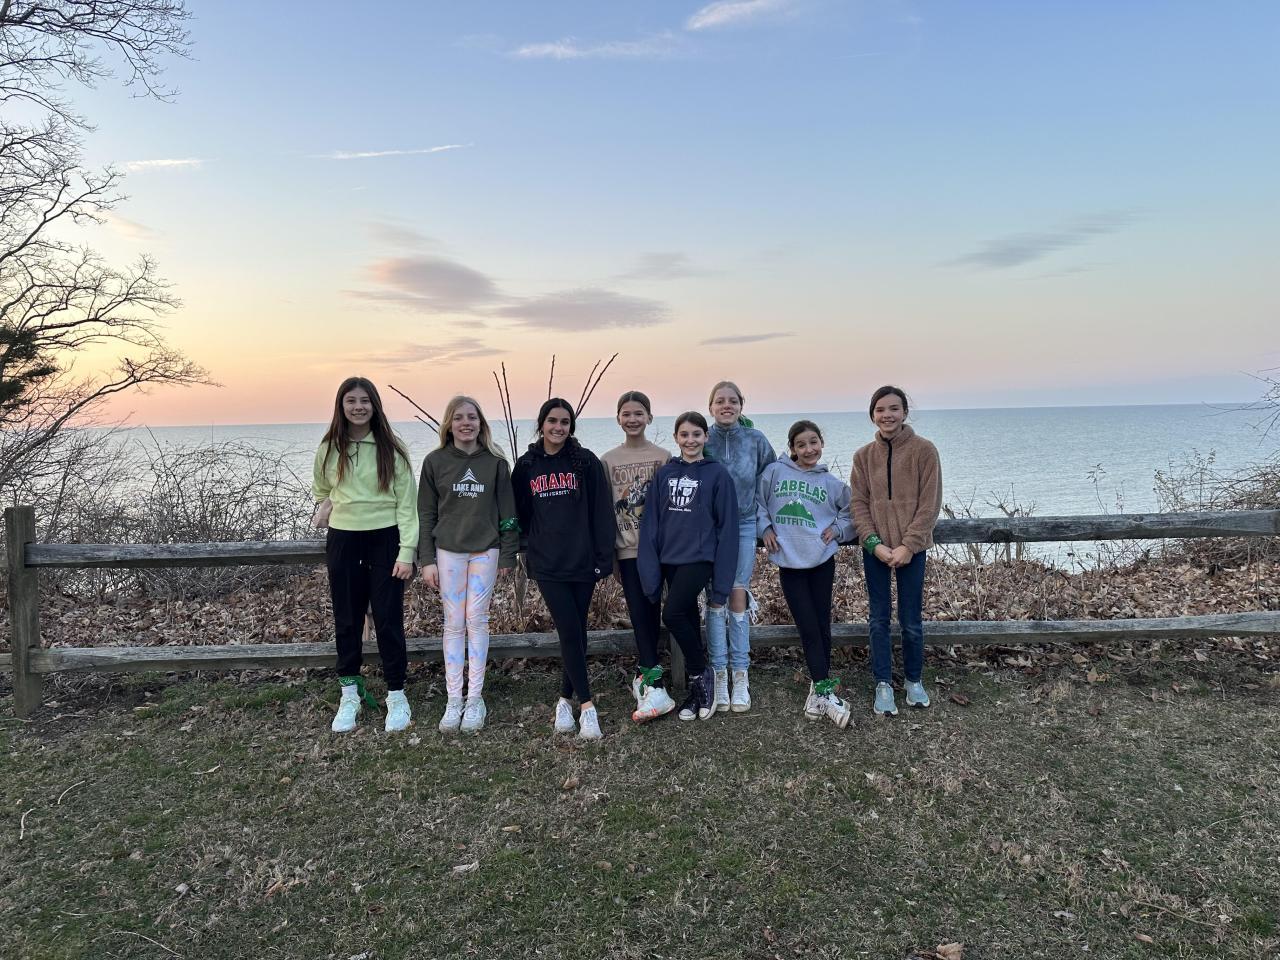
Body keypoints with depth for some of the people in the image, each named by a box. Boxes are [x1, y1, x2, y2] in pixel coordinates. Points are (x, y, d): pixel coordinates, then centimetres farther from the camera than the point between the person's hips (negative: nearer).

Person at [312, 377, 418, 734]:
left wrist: (407, 551, -12)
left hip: (385, 540, -3)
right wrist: (328, 511, 7)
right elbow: (321, 492, 23)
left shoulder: (391, 449, -5)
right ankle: (350, 694, 23)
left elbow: (406, 502, -7)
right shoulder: (329, 449, 3)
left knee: (388, 619, 2)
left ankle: (397, 694, 15)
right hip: (343, 542, 3)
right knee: (347, 620, 10)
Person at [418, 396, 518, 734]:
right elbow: (426, 513, 2)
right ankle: (453, 700, 10)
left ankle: (475, 699, 10)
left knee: (477, 621, 2)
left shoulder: (495, 462, 1)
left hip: (485, 551, 0)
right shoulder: (435, 461, 1)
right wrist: (427, 560, -2)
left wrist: (507, 556, 0)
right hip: (448, 552, 1)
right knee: (453, 624, 4)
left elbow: (507, 512, 2)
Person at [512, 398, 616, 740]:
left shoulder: (586, 461, 0)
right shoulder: (526, 465, 6)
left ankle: (565, 700, 22)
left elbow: (601, 513, -1)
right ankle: (586, 705, 0)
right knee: (570, 631, -7)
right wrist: (527, 545, 7)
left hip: (582, 561, 0)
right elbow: (519, 512, 15)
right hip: (547, 564, 0)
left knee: (576, 632, 7)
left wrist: (604, 557, -5)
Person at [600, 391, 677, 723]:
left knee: (652, 611, 2)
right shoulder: (608, 460, 6)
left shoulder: (663, 457, 3)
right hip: (627, 548, 0)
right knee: (639, 613, -6)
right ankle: (655, 686, -6)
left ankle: (645, 676, 13)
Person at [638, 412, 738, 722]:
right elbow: (651, 523, 5)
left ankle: (701, 674, 2)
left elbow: (727, 527, -6)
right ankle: (698, 685, 25)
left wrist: (722, 581, -9)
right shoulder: (663, 475, 7)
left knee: (673, 614, -19)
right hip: (670, 559, 4)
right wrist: (651, 571, -3)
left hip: (699, 557, -4)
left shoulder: (717, 474, -4)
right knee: (689, 620, 10)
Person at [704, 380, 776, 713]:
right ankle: (720, 673, 7)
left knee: (738, 594, -2)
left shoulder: (756, 440, 0)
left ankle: (740, 677, 7)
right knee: (716, 595, -1)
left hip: (744, 526, 0)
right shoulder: (702, 440, -2)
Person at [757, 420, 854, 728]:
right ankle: (824, 690, 2)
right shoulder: (775, 471, 1)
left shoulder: (831, 483, 6)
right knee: (808, 627, -3)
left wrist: (838, 529, 3)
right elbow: (758, 501, 10)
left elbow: (852, 511, 18)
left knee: (821, 625, 5)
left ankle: (818, 689, 16)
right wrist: (765, 528, -1)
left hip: (822, 560, 2)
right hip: (789, 562, -1)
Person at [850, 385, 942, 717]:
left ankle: (914, 680, 26)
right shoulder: (864, 456, 5)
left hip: (911, 548, -2)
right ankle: (883, 685, 18)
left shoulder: (924, 450, -4)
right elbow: (859, 504, 2)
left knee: (911, 621, 6)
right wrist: (874, 543, -11)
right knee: (879, 619, 7)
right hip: (875, 549, 2)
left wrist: (908, 545, -14)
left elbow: (929, 504, -7)